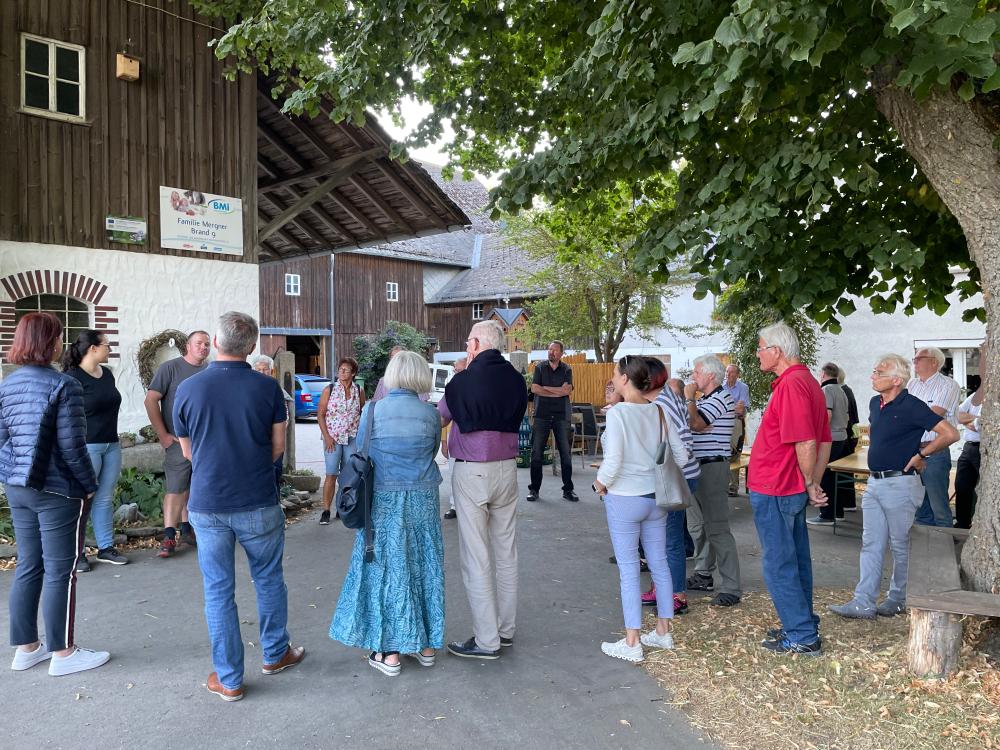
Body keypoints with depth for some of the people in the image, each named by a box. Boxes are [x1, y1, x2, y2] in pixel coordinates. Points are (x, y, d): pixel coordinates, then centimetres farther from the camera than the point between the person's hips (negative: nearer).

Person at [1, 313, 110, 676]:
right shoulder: (63, 385, -17)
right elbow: (71, 446, -17)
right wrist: (90, 485, -6)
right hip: (57, 491, -7)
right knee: (60, 571, 3)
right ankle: (63, 653, 13)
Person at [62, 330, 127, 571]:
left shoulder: (107, 374, 12)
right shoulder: (73, 377, -11)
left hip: (111, 445, 7)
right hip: (86, 446, -7)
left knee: (105, 499, 12)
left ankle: (106, 548, 20)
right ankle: (77, 553, 11)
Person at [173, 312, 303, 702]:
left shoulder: (188, 388, -5)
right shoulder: (267, 387, -8)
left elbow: (188, 452, 6)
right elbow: (277, 446, 0)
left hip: (208, 505, 1)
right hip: (258, 504, 0)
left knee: (218, 592, 10)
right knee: (269, 580, 18)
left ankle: (229, 679, 19)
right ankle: (275, 654, 34)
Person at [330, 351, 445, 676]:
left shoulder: (374, 410, -8)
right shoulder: (430, 413, -3)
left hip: (384, 500, -2)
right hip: (423, 499, 2)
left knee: (386, 568, 7)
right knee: (423, 566, 13)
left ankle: (389, 651, 14)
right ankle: (426, 645, 24)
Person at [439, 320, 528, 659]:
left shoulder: (464, 380, -11)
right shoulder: (516, 379, 1)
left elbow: (440, 419, 3)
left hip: (472, 472, -5)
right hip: (507, 468, 6)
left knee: (476, 558, 1)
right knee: (506, 553, 13)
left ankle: (486, 640, 6)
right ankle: (506, 630, 23)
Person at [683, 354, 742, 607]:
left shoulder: (721, 399, -15)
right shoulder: (703, 400, 18)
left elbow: (696, 424, -26)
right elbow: (693, 426, 18)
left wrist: (689, 397, -14)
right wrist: (691, 399, 7)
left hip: (712, 468, -11)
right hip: (697, 467, 11)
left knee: (717, 529, -10)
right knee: (697, 526, 18)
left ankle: (731, 588, -5)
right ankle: (703, 576, 30)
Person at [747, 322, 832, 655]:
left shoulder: (791, 384, -20)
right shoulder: (808, 381, 13)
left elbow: (805, 443, -25)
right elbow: (824, 441, 16)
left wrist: (810, 485, -11)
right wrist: (815, 485, 13)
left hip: (773, 492, -10)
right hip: (792, 490, 10)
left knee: (778, 565, 1)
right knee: (796, 561, 18)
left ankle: (801, 637, 10)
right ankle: (803, 627, 30)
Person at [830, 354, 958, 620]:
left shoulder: (911, 406, -13)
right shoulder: (875, 404, 10)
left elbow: (950, 434, -17)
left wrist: (920, 454, -11)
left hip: (900, 483, -8)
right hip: (874, 482, 8)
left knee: (901, 545, 6)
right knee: (870, 544, 5)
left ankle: (899, 599, 20)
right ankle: (863, 602, 7)